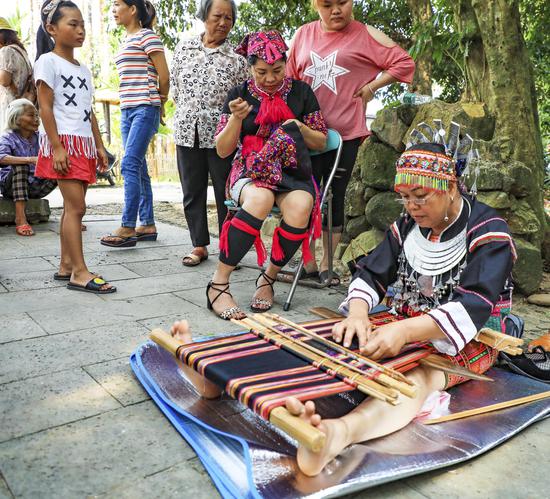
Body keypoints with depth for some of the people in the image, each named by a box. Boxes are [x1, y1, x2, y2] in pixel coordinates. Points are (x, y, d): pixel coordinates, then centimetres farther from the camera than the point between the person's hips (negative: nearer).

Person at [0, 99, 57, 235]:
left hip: (35, 186, 4)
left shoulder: (40, 137, 5)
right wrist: (30, 159, -44)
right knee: (20, 166, -33)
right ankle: (20, 218, -38)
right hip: (11, 186, -4)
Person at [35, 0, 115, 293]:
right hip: (63, 142, -8)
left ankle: (66, 265, 15)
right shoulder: (48, 61, -3)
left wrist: (99, 146, 14)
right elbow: (45, 108, -10)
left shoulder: (83, 68, 20)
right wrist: (56, 146, -17)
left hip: (84, 144, 8)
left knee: (72, 207, 8)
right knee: (76, 206, -13)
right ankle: (80, 272, -12)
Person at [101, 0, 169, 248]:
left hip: (145, 108, -9)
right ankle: (147, 225, 11)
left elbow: (164, 75, -6)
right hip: (127, 109, 9)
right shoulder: (126, 41, 21)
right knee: (138, 167, 6)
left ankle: (128, 228, -13)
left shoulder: (147, 36, -4)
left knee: (130, 164, -15)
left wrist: (160, 102, 7)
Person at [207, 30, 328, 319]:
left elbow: (321, 142, 10)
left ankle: (268, 278, -12)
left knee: (300, 207, -35)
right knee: (260, 199, -38)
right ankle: (219, 283, -30)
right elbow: (222, 150, 4)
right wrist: (236, 118, -12)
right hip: (250, 172, -1)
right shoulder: (240, 94, 6)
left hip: (291, 172, 1)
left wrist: (297, 127, -9)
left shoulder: (301, 92, 8)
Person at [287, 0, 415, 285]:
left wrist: (371, 87, -4)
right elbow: (289, 78, 13)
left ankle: (326, 266, 17)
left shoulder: (365, 35, 2)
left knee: (335, 199, 6)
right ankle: (307, 265, 14)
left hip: (344, 133, -2)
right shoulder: (303, 34, 10)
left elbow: (404, 63, 2)